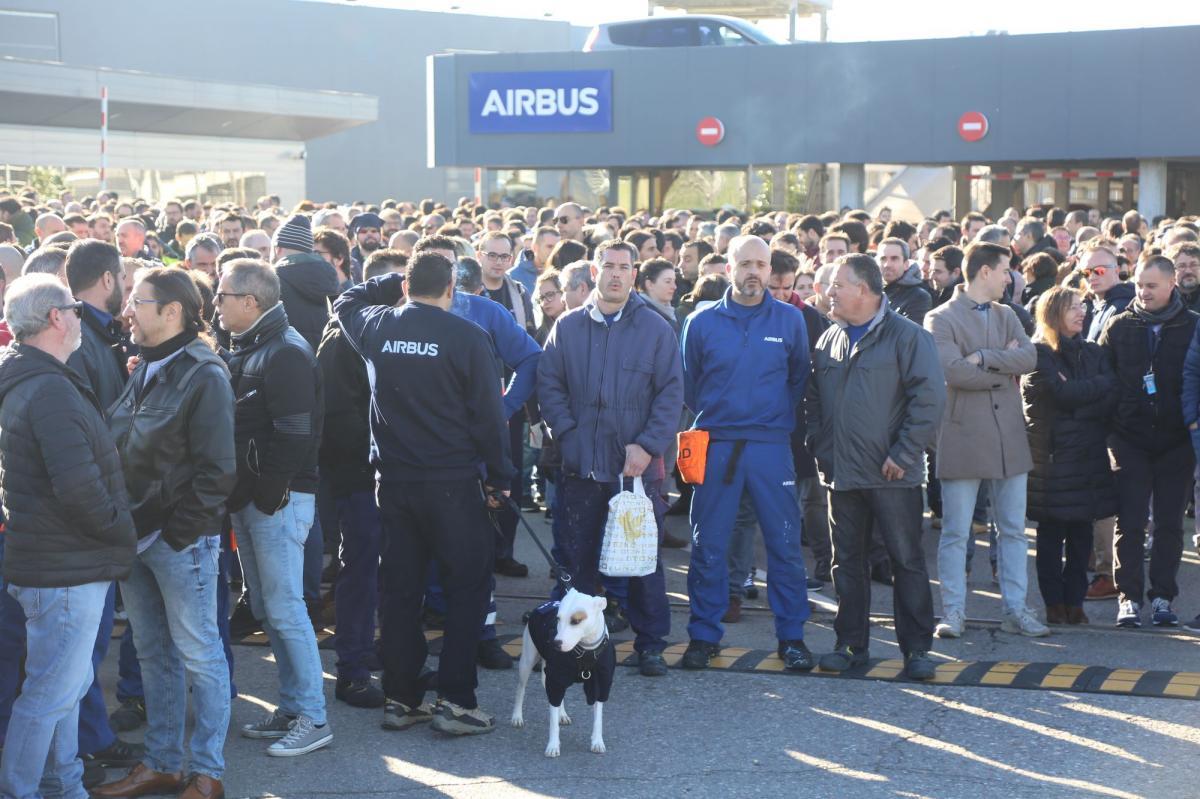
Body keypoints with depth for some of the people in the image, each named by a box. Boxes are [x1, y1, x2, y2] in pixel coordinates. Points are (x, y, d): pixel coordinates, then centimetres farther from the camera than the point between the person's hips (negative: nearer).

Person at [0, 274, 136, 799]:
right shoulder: (51, 390, -22)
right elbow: (79, 486, -28)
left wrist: (114, 530, 15)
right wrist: (119, 529, -12)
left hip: (56, 560, 11)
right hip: (66, 568, -11)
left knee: (66, 684, 20)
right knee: (51, 693, -2)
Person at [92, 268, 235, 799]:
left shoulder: (203, 375, -12)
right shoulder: (143, 368, 11)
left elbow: (216, 471, -14)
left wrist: (176, 532, -16)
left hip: (181, 539, -8)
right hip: (137, 536, 8)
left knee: (198, 655, 2)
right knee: (153, 655, 15)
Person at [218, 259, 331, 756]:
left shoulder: (286, 354, -15)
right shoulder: (245, 349, 14)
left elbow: (295, 434, -21)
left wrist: (267, 494, -18)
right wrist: (240, 494, 9)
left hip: (278, 500, -9)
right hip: (250, 498, 9)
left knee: (284, 609, -7)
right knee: (266, 610, 13)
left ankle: (313, 718, 0)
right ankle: (291, 708, 21)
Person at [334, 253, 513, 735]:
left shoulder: (377, 327, 1)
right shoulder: (466, 337, -11)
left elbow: (347, 302, 25)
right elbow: (488, 413, -8)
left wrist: (395, 283, 23)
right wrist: (499, 475, 2)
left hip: (394, 479, 5)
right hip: (452, 481, -4)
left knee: (400, 589, 11)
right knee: (467, 587, 4)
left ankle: (400, 699, 15)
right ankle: (455, 700, 1)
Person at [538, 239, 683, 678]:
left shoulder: (655, 328, 2)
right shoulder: (568, 327, 7)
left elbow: (671, 393, 0)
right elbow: (549, 385, 5)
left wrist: (648, 446, -10)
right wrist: (567, 434, -8)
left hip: (637, 464, -1)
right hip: (580, 465, 1)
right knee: (574, 557, 7)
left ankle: (650, 643, 12)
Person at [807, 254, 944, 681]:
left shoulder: (906, 336, -7)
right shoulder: (829, 339, 12)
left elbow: (930, 397, -12)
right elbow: (814, 400, 19)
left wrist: (903, 454, -14)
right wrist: (820, 449, 7)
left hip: (892, 474, -6)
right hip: (841, 473, 6)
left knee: (907, 561, 0)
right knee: (847, 562, 10)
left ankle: (916, 648, 7)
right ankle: (852, 644, 19)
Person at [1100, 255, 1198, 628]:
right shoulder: (1120, 326, 5)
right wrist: (1109, 425, -3)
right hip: (1130, 440, 0)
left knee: (1170, 523, 4)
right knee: (1130, 523, -2)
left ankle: (1162, 597, 12)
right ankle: (1130, 597, 3)